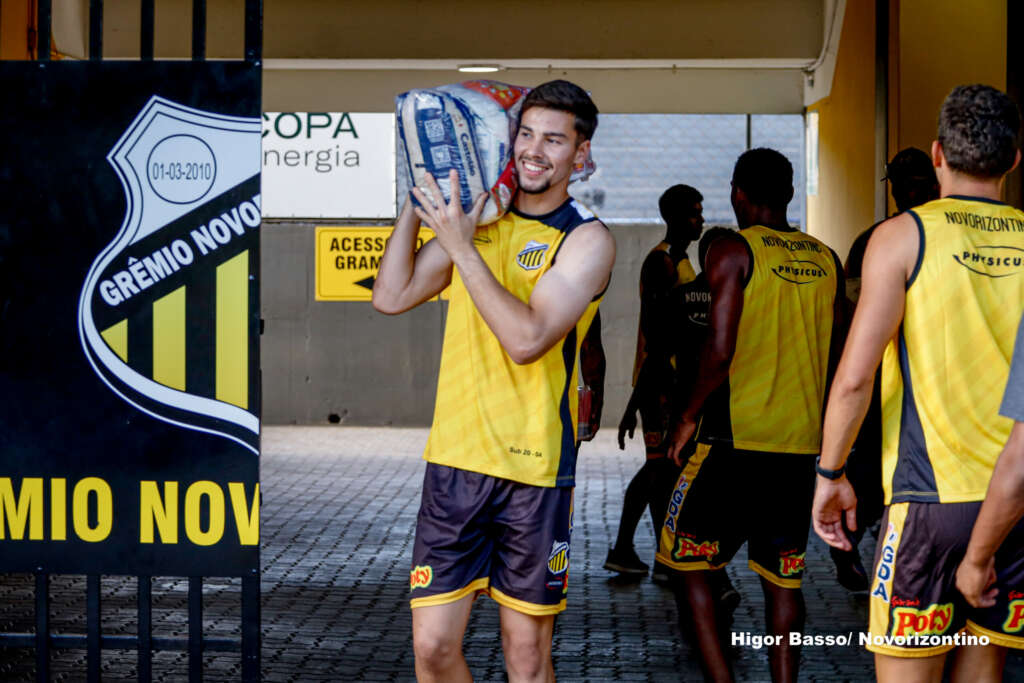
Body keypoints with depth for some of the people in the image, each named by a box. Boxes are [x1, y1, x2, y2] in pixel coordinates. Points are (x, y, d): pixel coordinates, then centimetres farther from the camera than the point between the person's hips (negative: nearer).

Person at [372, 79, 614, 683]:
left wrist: (462, 246, -17)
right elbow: (392, 298, 9)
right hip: (455, 459, 4)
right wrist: (417, 207, 1)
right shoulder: (476, 217, 12)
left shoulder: (587, 240, -5)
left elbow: (526, 339, -18)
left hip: (534, 472, -4)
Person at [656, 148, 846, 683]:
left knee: (688, 562, 6)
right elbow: (837, 359, 12)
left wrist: (689, 417, -3)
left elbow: (720, 351, -16)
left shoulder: (732, 251, -8)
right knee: (783, 576, 12)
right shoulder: (827, 260, 9)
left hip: (733, 436, -5)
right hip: (801, 440, 5)